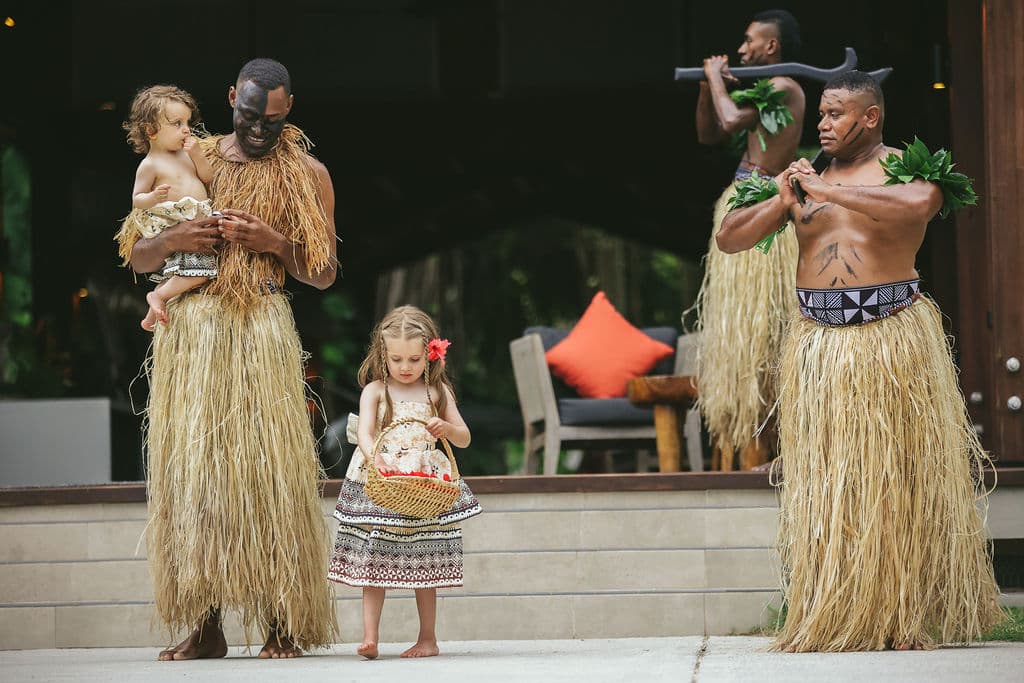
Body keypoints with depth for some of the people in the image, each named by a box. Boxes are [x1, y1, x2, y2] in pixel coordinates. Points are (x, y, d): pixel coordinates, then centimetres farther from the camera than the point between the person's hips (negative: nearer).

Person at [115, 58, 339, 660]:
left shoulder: (306, 174, 9)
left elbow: (324, 274, 8)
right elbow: (136, 256, 14)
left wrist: (274, 241, -9)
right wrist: (174, 240, -8)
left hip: (261, 332, -2)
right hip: (188, 329, 3)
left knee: (269, 468, -8)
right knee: (190, 470, -1)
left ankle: (286, 625, -4)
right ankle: (205, 626, 2)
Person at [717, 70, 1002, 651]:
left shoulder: (903, 171, 0)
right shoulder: (804, 177, 12)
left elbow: (919, 204, -25)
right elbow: (729, 239, 10)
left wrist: (830, 190, -22)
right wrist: (780, 204, -7)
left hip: (893, 339, -3)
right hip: (818, 343, 3)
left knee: (901, 478, 0)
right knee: (825, 483, 1)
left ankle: (907, 618, 8)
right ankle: (832, 619, 5)